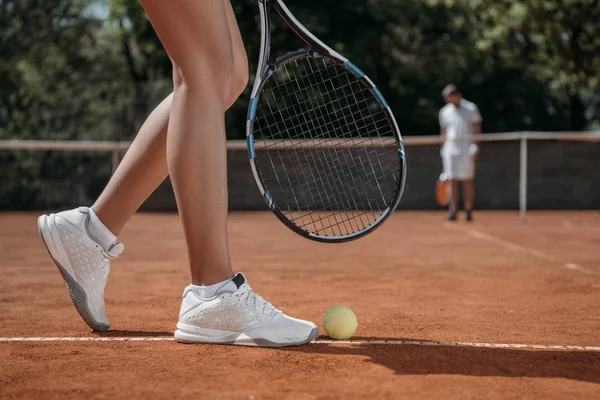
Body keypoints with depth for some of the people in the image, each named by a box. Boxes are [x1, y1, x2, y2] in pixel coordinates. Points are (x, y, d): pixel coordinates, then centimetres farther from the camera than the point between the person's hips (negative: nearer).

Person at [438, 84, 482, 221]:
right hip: (450, 149, 3)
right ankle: (453, 210, 1)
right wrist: (444, 149, 11)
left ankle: (468, 210, 0)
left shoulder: (470, 108, 2)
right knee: (452, 180, -1)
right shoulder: (444, 112, 12)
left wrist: (475, 149, -10)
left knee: (468, 180, -3)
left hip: (466, 148, -3)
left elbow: (477, 129, -1)